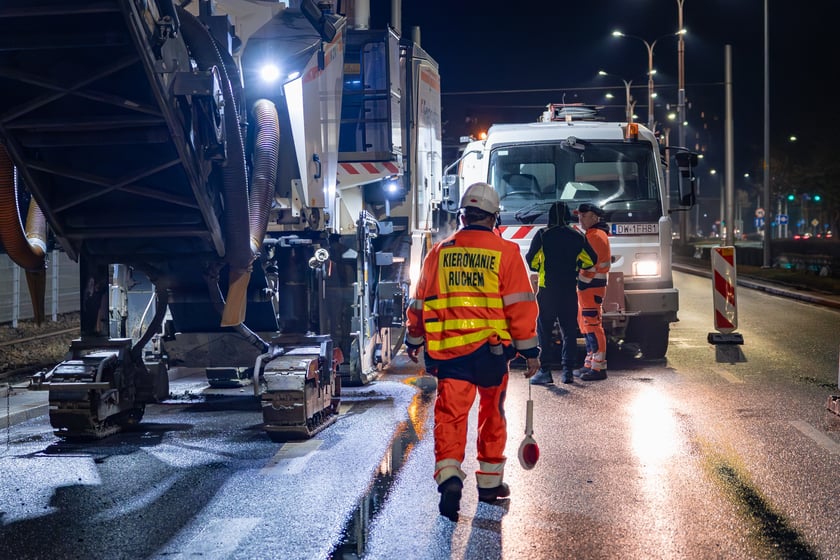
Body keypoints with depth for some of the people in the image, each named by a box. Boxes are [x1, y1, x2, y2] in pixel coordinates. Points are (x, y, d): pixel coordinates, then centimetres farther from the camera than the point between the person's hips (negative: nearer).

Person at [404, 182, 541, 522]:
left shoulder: (439, 252, 6)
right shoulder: (505, 252, -1)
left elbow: (420, 302, 13)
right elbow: (521, 305, -5)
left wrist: (413, 341, 26)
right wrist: (529, 350, 1)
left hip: (449, 350, 1)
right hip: (491, 349, -1)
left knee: (450, 416, -2)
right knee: (492, 415, 15)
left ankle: (449, 476, -23)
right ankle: (490, 482, 25)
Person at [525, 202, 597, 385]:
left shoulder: (542, 235, -4)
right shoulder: (577, 237, 5)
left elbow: (531, 261, -1)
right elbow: (591, 260, 10)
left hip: (547, 289, -3)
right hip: (570, 291, 3)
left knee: (544, 330, 1)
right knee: (569, 331, 8)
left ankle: (545, 371, -4)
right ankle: (567, 371, 5)